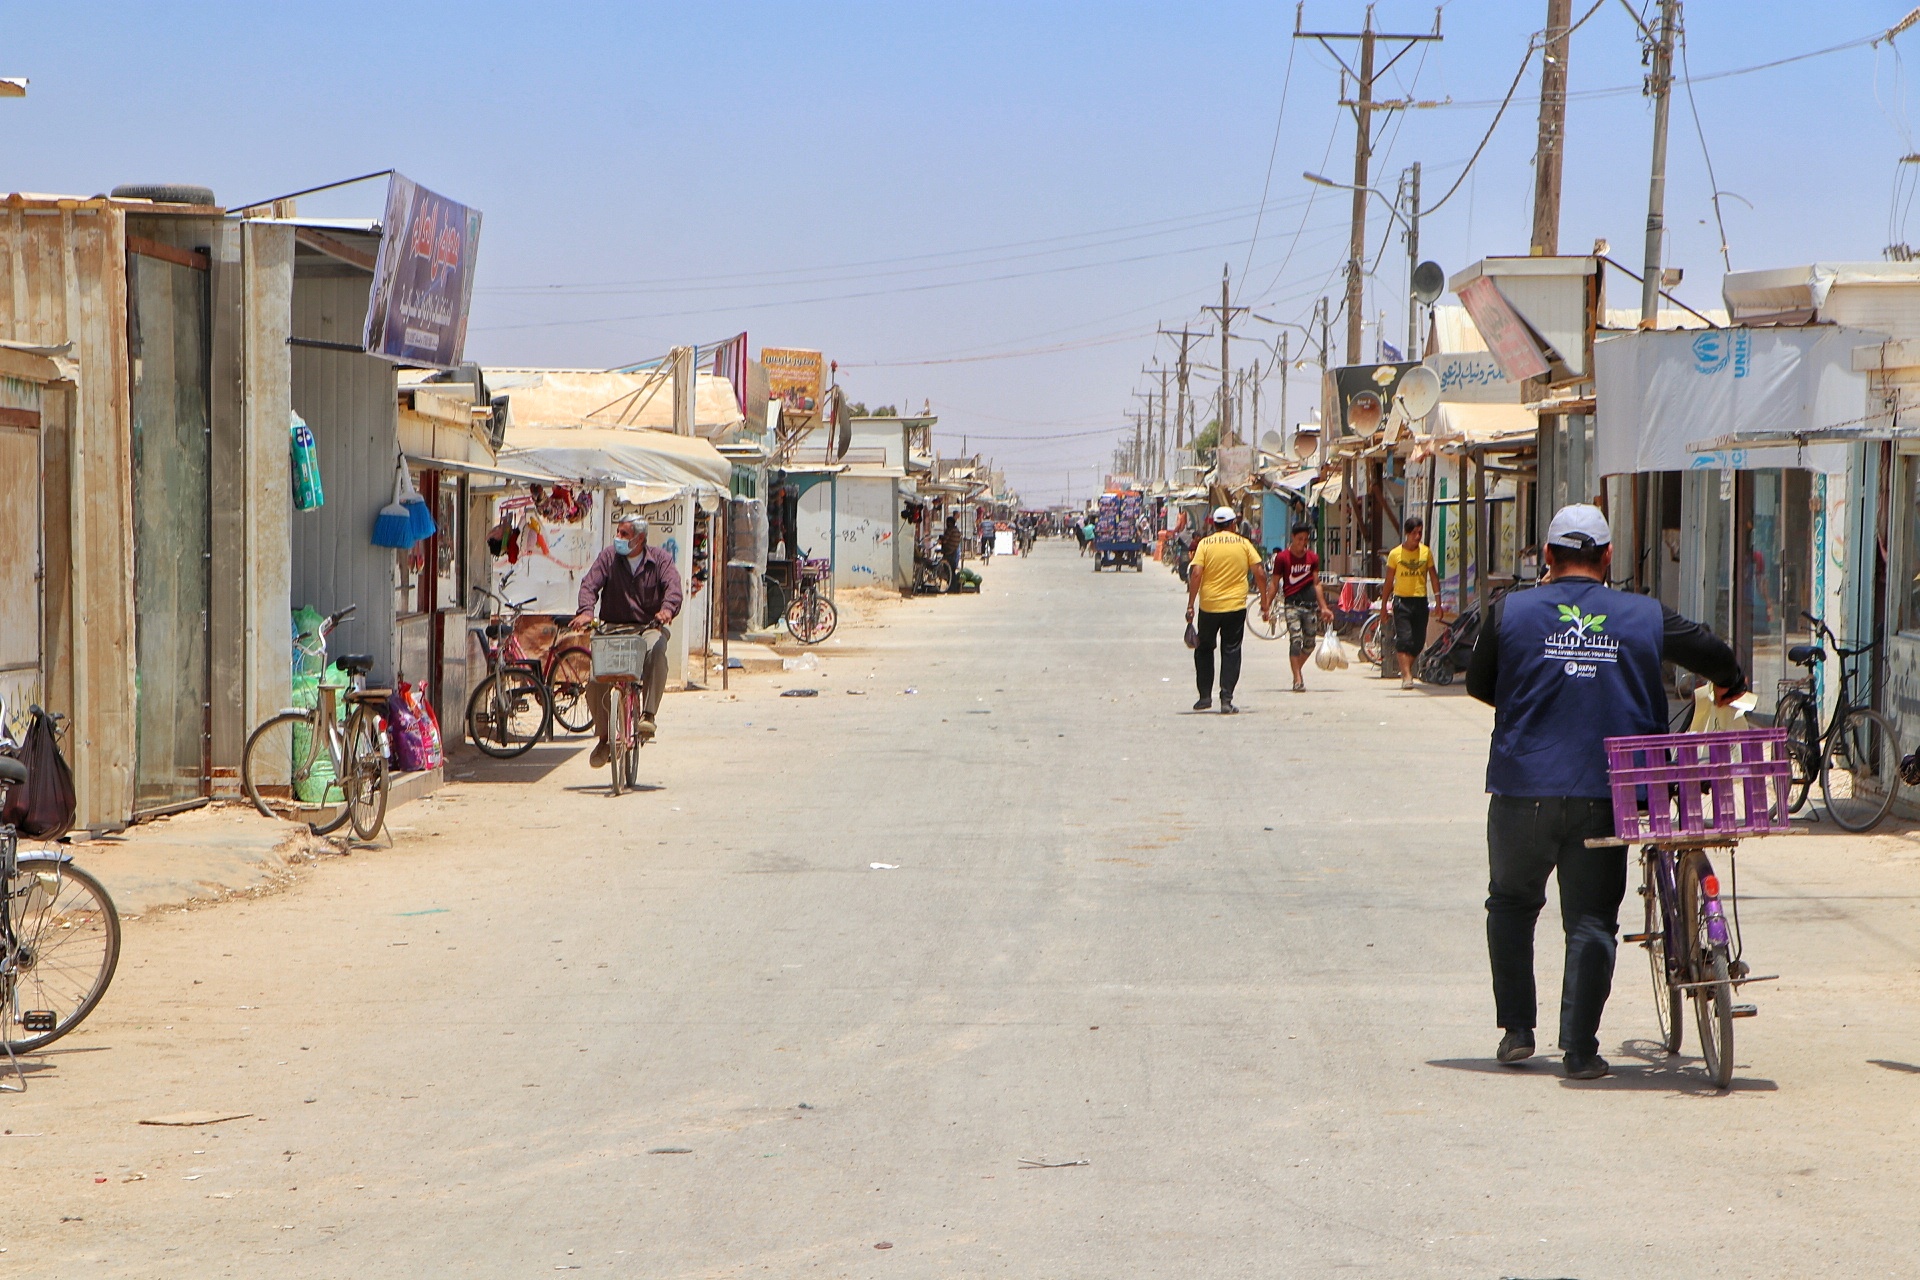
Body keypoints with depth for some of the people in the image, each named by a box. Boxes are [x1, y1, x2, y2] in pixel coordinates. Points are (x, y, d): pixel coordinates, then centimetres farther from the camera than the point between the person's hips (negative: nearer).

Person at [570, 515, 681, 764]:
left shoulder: (660, 559, 4)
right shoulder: (608, 558, 6)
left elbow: (672, 586, -12)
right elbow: (590, 584, -6)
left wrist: (667, 608, -35)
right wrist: (586, 611, -28)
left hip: (648, 628, -2)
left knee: (656, 649, -38)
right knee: (596, 685, -14)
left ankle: (648, 715, -34)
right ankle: (603, 736, 9)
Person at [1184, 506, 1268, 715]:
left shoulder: (1205, 544, -1)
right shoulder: (1244, 544, 2)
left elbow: (1196, 574, -10)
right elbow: (1260, 573, -1)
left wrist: (1190, 605, -8)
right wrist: (1264, 600, 10)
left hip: (1209, 605, 0)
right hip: (1236, 605, 0)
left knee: (1204, 650, 16)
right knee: (1231, 652, 4)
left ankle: (1205, 696, 17)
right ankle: (1226, 700, -5)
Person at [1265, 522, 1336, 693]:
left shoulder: (1313, 558, 12)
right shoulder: (1282, 557, 0)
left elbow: (1316, 584, 15)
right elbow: (1274, 583, 1)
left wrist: (1324, 607, 13)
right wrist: (1267, 605, -6)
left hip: (1311, 604, 4)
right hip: (1292, 604, -4)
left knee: (1310, 642, 6)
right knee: (1296, 640, -15)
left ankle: (1298, 669, 30)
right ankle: (1298, 679, -14)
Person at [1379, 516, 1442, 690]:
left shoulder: (1426, 552, 6)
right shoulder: (1395, 554, 1)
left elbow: (1433, 576, 9)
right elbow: (1389, 582, 5)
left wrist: (1438, 599, 0)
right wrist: (1383, 608, 5)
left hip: (1420, 601, 2)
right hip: (1401, 601, -2)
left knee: (1418, 642, 3)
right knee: (1403, 639, -12)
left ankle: (1406, 670, 22)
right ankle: (1407, 676, -14)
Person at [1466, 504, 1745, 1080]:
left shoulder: (1510, 613, 1)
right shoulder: (1645, 617, 4)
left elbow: (1478, 684, 12)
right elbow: (1713, 652, 15)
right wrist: (1731, 685, 38)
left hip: (1523, 789, 0)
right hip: (1603, 793, 0)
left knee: (1511, 902, 19)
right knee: (1591, 919, 6)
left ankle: (1516, 1028, 15)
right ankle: (1580, 1048, -1)